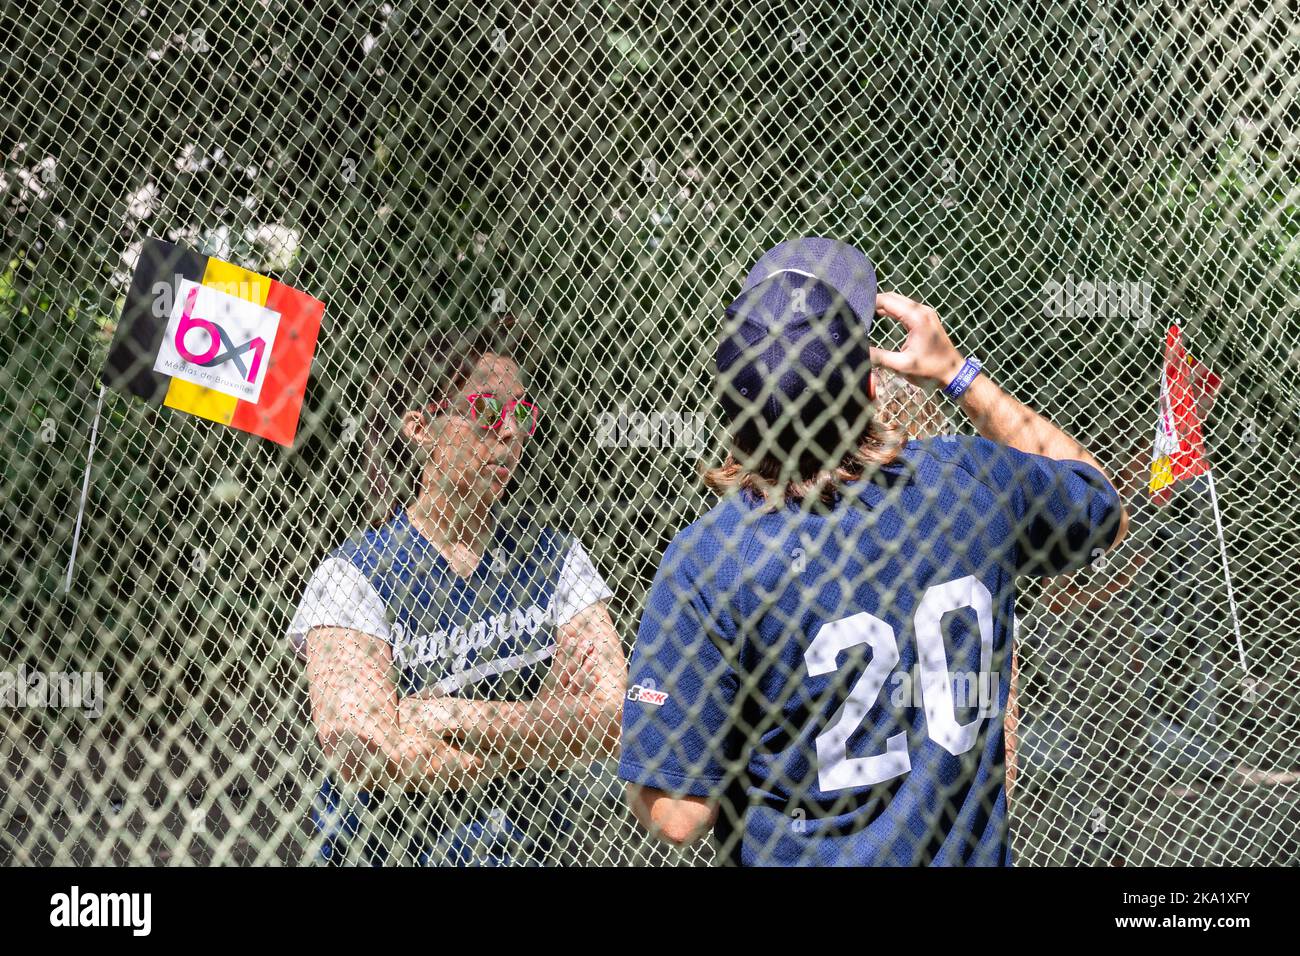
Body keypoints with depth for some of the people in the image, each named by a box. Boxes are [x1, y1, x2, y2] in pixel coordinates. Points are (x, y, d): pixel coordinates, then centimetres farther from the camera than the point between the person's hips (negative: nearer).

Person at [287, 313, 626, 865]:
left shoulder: (556, 561, 1)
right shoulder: (353, 576, -10)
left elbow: (612, 722, -12)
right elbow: (364, 755, -23)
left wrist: (444, 715, -20)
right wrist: (545, 725, -17)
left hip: (522, 850, 3)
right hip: (383, 852, -3)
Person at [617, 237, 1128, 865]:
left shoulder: (705, 562, -23)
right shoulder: (974, 480, -12)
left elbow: (676, 816, -22)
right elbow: (1105, 512, 12)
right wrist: (958, 374, 12)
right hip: (966, 855, 4)